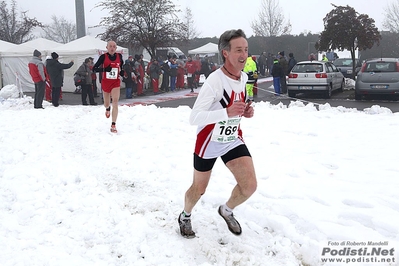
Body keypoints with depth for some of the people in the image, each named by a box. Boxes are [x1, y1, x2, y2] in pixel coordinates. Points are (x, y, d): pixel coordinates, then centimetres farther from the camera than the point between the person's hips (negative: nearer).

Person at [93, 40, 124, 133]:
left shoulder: (119, 56, 0)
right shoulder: (103, 57, -9)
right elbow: (94, 68, -10)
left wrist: (122, 73, 1)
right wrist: (104, 69, -26)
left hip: (116, 82, 0)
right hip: (105, 82, 0)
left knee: (115, 102, -16)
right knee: (106, 104, 14)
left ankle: (113, 125, -15)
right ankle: (108, 108, 55)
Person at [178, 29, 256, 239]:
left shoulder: (243, 78, -3)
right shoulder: (214, 81, -27)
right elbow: (194, 118, -32)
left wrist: (245, 112, -6)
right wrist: (227, 113, -42)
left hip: (233, 140, 5)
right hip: (208, 143, -5)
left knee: (249, 185, -9)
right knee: (199, 189, 13)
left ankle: (227, 210, 23)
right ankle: (185, 217, 45)